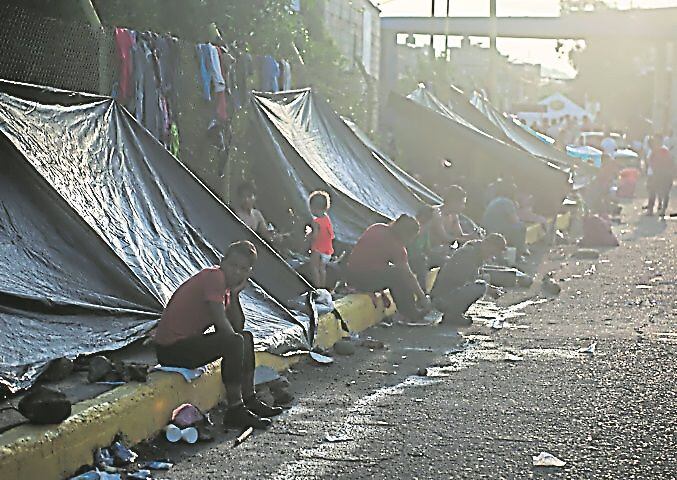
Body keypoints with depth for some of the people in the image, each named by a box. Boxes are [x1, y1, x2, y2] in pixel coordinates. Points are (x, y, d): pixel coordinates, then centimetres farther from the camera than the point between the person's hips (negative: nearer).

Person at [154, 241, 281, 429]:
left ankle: (249, 400, 18)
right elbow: (221, 321, -24)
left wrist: (235, 292, 2)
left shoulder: (225, 284, 15)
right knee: (234, 342, -26)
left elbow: (237, 327, 9)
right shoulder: (214, 276, -15)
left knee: (246, 337, 17)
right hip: (171, 349, -11)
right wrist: (233, 341, -9)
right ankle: (235, 410, -20)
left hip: (188, 341, 11)